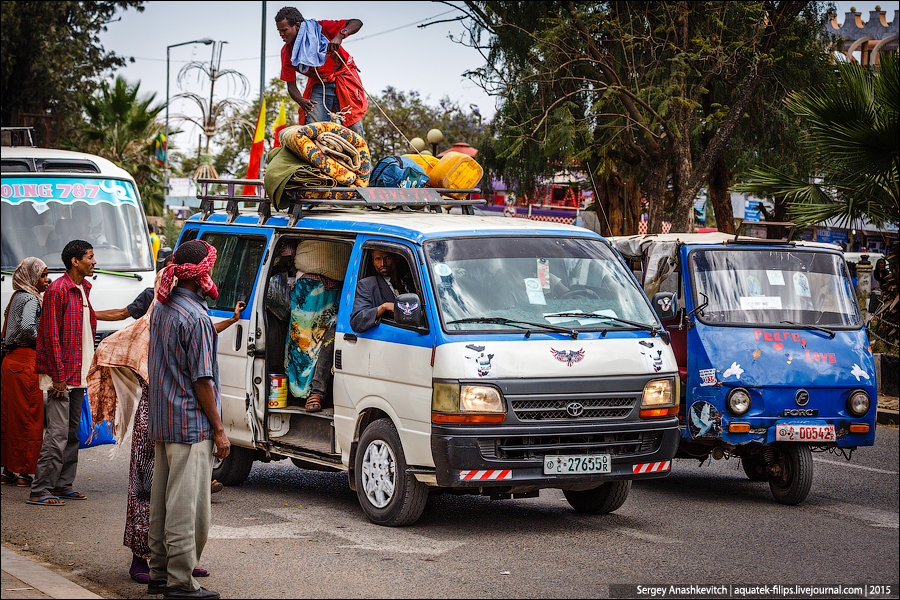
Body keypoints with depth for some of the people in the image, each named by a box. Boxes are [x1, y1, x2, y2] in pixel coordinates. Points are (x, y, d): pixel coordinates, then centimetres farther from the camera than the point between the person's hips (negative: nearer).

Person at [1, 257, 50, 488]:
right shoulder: (31, 299, -13)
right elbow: (27, 326, -28)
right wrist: (39, 341, -11)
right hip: (26, 361, -9)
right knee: (29, 418, -3)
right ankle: (24, 471, -1)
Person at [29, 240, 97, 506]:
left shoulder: (83, 290, 15)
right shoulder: (57, 290, -13)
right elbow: (51, 335, -15)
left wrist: (88, 369, 15)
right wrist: (58, 377, -18)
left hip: (79, 374, 9)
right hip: (62, 375, -9)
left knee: (72, 432, 11)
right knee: (57, 433, -10)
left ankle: (62, 484, 18)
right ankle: (40, 491, -8)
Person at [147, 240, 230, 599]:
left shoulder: (161, 309, 10)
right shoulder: (196, 318, -17)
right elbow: (201, 380, -17)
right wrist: (219, 429, -12)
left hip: (161, 422, 9)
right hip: (190, 425, -9)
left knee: (162, 502, 15)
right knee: (186, 505, -6)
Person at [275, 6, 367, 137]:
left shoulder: (320, 28, -16)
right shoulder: (287, 52, -6)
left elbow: (356, 23, -19)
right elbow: (291, 85, -5)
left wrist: (339, 36, -39)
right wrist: (301, 101, -28)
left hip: (344, 78, -3)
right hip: (318, 86, 3)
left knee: (353, 128, -11)